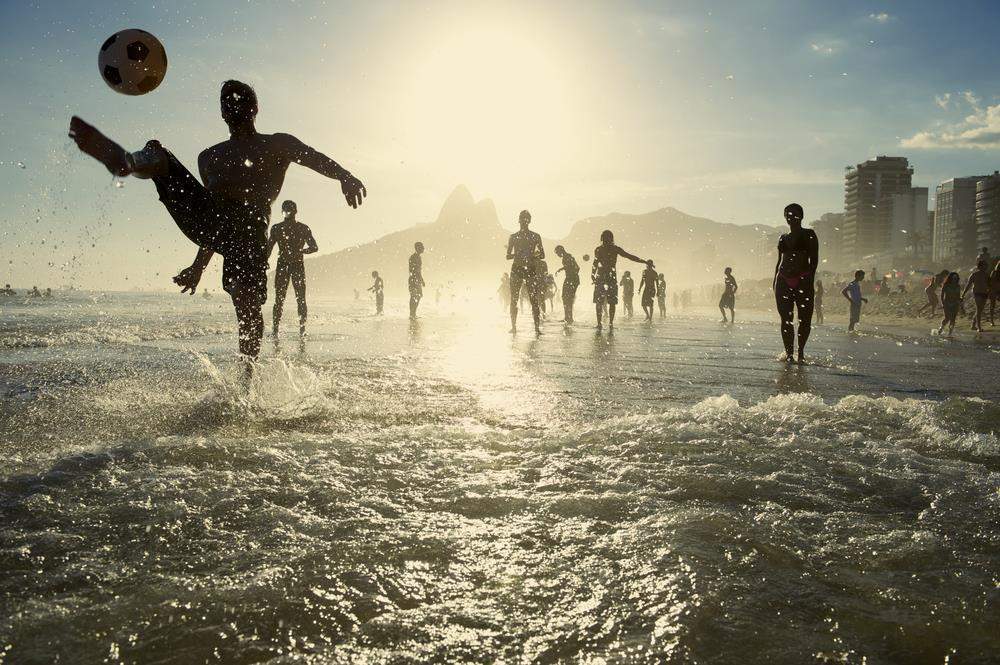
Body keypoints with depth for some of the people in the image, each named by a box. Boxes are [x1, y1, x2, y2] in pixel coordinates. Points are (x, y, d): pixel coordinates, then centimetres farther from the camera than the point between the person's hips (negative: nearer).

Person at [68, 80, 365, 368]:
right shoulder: (210, 156, 35)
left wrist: (344, 175, -25)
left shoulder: (277, 144, 21)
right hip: (204, 217, 4)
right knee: (157, 153, -12)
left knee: (248, 305, -14)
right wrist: (199, 265, 36)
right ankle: (125, 161, -45)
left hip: (249, 226, -4)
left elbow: (315, 158, -2)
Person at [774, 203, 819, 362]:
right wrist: (775, 281, 12)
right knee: (786, 320, -1)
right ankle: (789, 352, 4)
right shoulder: (783, 237, 16)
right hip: (784, 282, 4)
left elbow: (814, 259, -3)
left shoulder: (809, 235, 3)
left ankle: (801, 351, 15)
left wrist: (810, 280, -13)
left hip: (803, 281, -4)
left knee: (805, 320, -2)